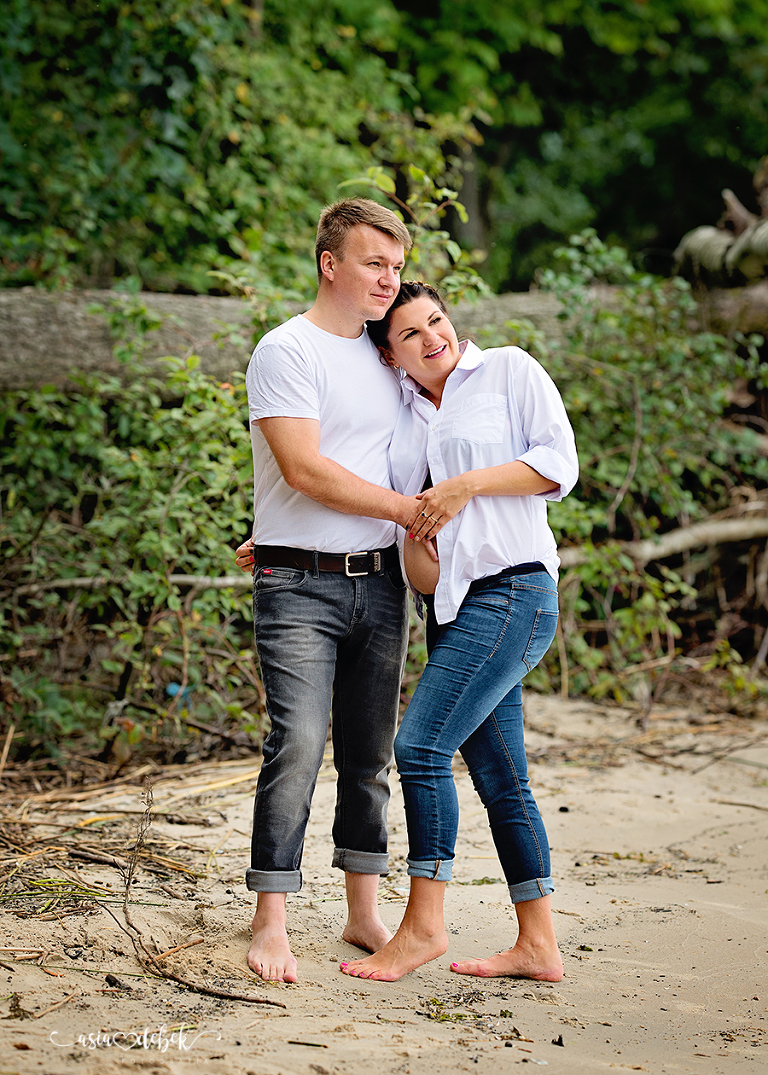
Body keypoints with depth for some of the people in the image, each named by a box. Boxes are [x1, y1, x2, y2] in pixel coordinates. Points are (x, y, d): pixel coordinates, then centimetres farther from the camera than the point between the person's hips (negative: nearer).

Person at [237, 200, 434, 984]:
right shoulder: (286, 351, -7)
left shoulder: (386, 356, 15)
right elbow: (305, 469, -15)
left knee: (371, 753, 9)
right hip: (300, 588, -6)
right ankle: (270, 924, -5)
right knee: (297, 746, -12)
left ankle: (363, 913, 17)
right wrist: (407, 508, -11)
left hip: (378, 581, 7)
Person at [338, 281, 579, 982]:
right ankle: (538, 945, 13)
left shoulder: (509, 370, 1)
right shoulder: (403, 415, 16)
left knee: (421, 746, -14)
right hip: (451, 603, 7)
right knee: (499, 775, 7)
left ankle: (423, 925, -4)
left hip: (514, 589, -7)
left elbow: (560, 464, -6)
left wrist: (467, 484, -13)